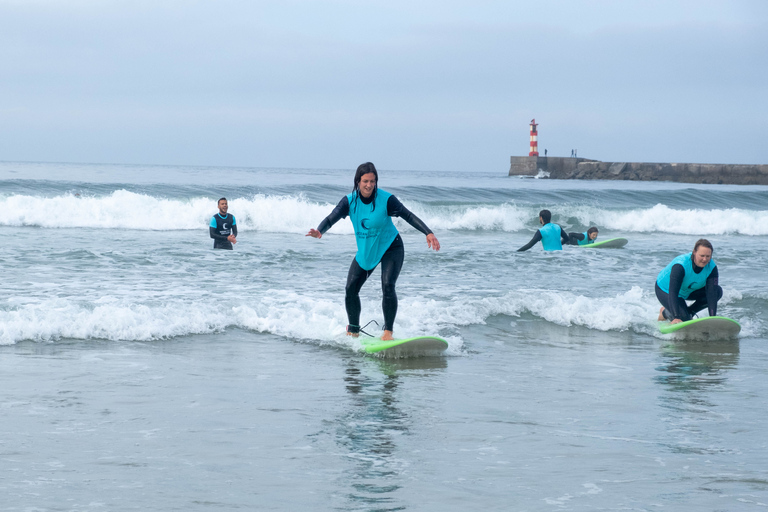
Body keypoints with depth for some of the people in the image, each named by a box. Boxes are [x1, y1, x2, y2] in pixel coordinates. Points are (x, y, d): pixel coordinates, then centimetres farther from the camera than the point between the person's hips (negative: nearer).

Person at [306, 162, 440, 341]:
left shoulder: (386, 199, -22)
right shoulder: (350, 201, -13)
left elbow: (408, 216, -21)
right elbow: (331, 218, -21)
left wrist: (428, 233, -34)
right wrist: (319, 231, -42)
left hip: (390, 248, -4)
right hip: (365, 250, 4)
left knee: (387, 286, -23)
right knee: (351, 290, 1)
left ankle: (388, 331, -13)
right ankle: (353, 330, 23)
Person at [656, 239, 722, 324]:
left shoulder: (712, 267, -23)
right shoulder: (680, 265, -38)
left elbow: (711, 293, -27)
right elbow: (673, 293, -43)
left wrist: (713, 317, -37)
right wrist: (676, 318, -53)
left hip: (688, 290, 6)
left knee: (718, 291, -13)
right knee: (684, 319, -26)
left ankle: (689, 312, -1)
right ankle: (666, 312, 8)